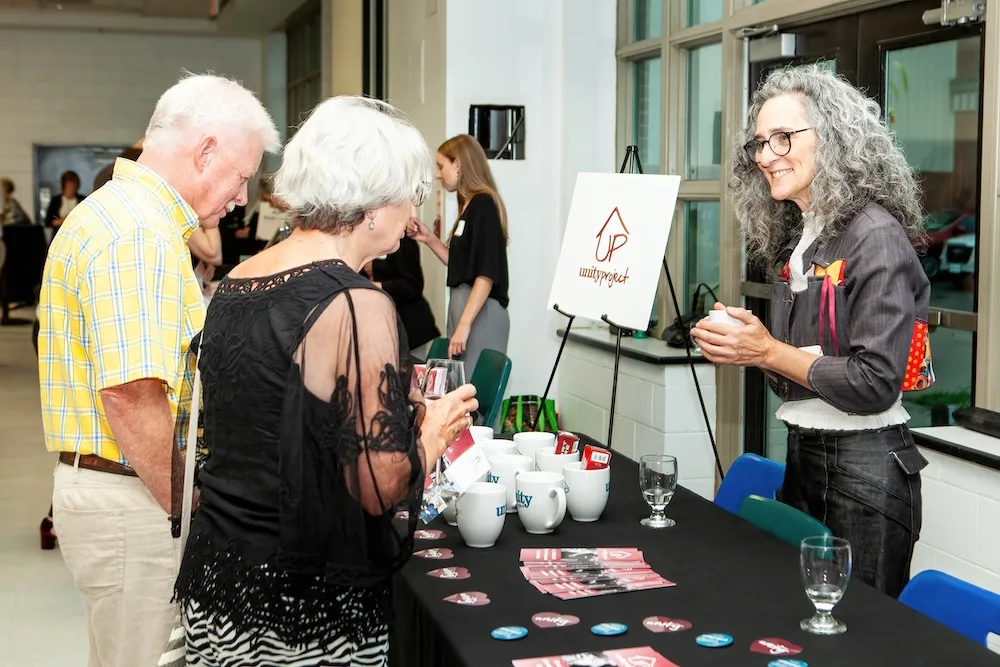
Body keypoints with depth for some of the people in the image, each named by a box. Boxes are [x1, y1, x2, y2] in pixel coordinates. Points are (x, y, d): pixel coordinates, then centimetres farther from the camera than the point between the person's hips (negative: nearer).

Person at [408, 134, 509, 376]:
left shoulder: (484, 205, -13)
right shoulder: (469, 206, 14)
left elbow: (487, 273, -19)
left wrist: (464, 324, -22)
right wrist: (430, 240, 10)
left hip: (480, 311, -9)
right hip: (464, 304, 9)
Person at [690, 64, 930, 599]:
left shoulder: (877, 237, -15)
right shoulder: (793, 240, 10)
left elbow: (875, 385, -20)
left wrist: (768, 352, -15)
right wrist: (737, 347, -4)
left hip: (865, 465, -8)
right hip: (801, 454, 8)